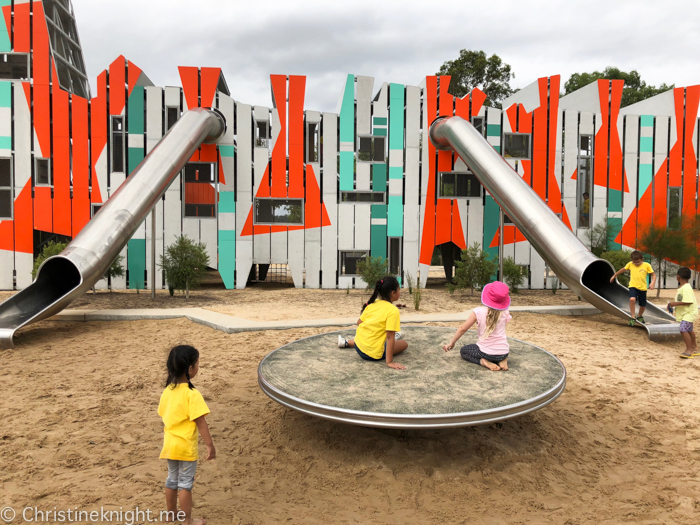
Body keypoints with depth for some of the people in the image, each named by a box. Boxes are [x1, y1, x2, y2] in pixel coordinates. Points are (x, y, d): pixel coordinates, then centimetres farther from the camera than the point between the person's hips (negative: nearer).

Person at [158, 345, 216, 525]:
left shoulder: (167, 391, -1)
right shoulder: (192, 394, -23)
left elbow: (164, 417, 10)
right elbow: (200, 422, -21)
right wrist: (210, 445, -14)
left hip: (169, 444, 7)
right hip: (186, 446, -7)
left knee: (172, 480, 21)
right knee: (185, 484, 5)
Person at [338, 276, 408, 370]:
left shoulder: (372, 303, 4)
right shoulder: (393, 311, -15)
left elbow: (359, 322, 10)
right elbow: (390, 338, -19)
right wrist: (389, 362, -17)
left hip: (358, 344, 6)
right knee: (404, 344, 12)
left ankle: (347, 342, 32)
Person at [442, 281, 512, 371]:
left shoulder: (478, 312, -13)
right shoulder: (504, 313, -6)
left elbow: (462, 328, -8)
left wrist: (452, 343, 4)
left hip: (486, 352, -3)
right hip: (503, 353, 3)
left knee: (463, 351, 24)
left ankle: (483, 361, -4)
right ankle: (503, 360, 6)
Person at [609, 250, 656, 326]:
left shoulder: (647, 265, -3)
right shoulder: (630, 264, 0)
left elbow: (653, 274, 3)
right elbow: (622, 269, 16)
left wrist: (653, 283, -14)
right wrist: (614, 275, 23)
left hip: (643, 288, 1)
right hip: (633, 286, -1)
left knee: (643, 305, 13)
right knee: (632, 299, -28)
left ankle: (640, 316, 45)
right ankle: (633, 318, -17)